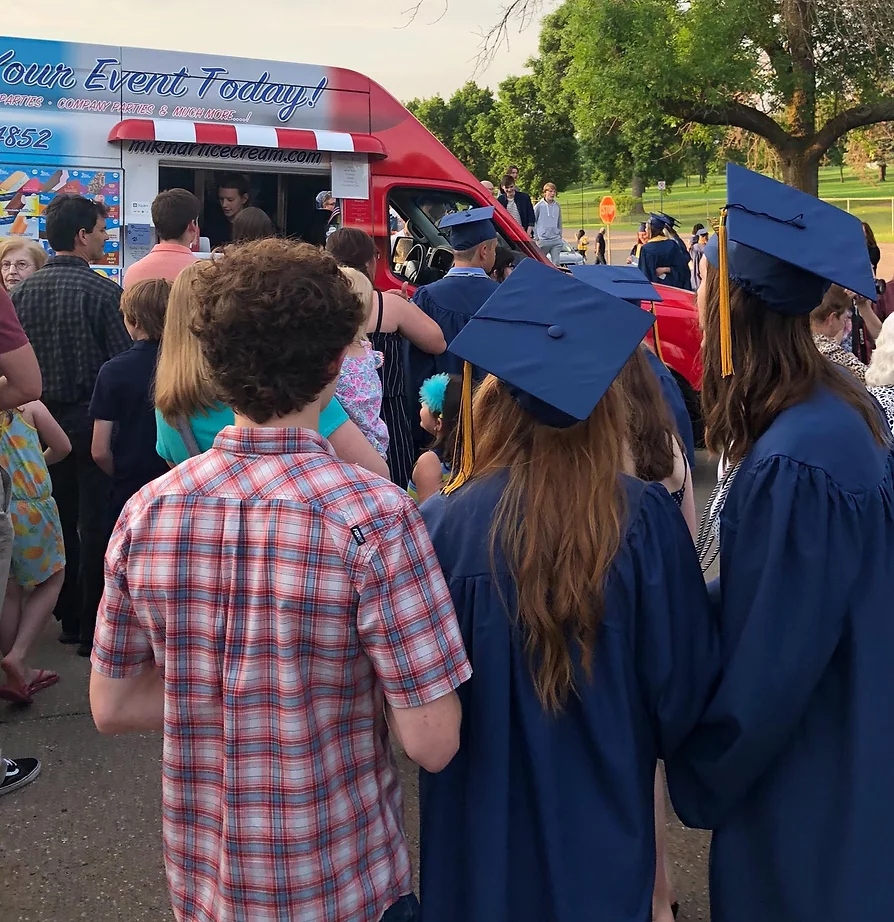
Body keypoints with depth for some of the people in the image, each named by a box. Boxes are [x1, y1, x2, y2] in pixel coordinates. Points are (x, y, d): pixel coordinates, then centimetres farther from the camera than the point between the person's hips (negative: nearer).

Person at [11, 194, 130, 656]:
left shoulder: (21, 291, 2)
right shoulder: (103, 292, -15)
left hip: (43, 421, 6)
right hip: (92, 421, -5)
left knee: (60, 521, 15)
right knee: (95, 525, 3)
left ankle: (68, 618, 25)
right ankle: (93, 626, 9)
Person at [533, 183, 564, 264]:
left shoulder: (557, 206, 8)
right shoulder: (539, 206, -3)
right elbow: (532, 222, 0)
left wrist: (560, 234, 12)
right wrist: (536, 237, -3)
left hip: (556, 241, 3)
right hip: (542, 241, -3)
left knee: (556, 263, -3)